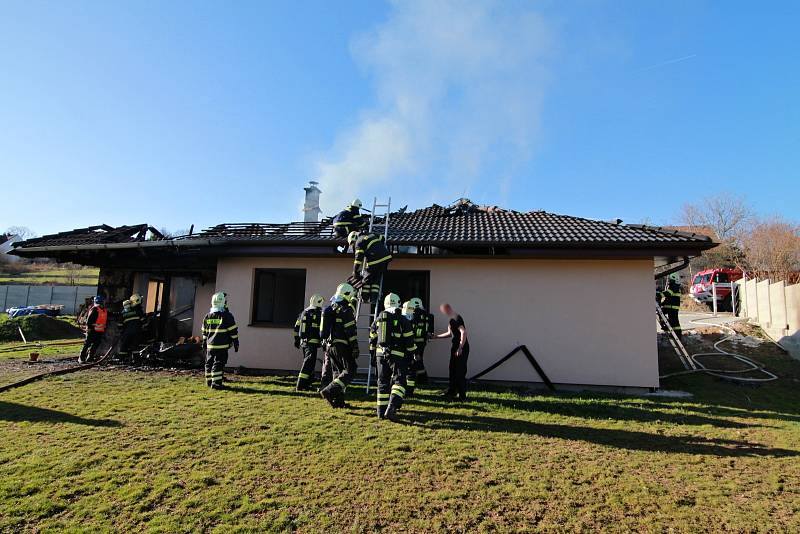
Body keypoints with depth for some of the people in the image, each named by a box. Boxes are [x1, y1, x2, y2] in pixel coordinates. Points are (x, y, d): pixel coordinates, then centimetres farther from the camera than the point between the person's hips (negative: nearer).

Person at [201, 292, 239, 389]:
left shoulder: (207, 316, 7)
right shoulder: (227, 316, -10)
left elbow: (204, 332, 16)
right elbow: (233, 331, -7)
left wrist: (205, 342, 28)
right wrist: (236, 343, 1)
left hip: (210, 345, 6)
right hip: (222, 346, -6)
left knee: (209, 363, 15)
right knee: (219, 363, -3)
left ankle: (209, 381, 24)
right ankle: (216, 383, -6)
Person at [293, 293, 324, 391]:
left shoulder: (303, 312, 15)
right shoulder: (318, 313, -9)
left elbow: (296, 327, 19)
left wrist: (296, 340, 25)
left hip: (303, 341, 8)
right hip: (312, 342, -8)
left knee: (307, 362, 20)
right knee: (309, 363, -7)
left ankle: (307, 384, 29)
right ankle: (300, 385, -12)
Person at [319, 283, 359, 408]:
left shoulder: (328, 309, 15)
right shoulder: (346, 310, -12)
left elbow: (324, 329, 20)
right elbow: (350, 332, -16)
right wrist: (355, 347, -12)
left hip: (330, 345, 9)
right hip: (342, 346, -9)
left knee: (338, 372, 14)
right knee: (350, 370, -3)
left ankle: (338, 400, 15)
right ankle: (329, 391, -13)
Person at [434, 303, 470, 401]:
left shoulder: (457, 318, -16)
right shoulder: (451, 319, 15)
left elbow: (463, 332, -24)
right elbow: (450, 333, 26)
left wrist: (460, 348, -26)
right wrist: (436, 336, 27)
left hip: (462, 348, -10)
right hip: (455, 347, 10)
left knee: (460, 372, -5)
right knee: (453, 370, 16)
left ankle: (462, 396, 2)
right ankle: (451, 392, 27)